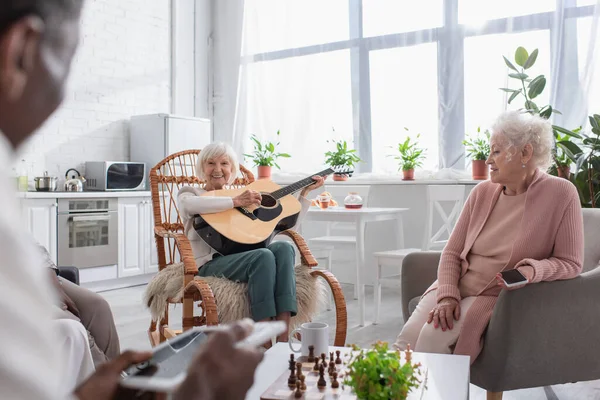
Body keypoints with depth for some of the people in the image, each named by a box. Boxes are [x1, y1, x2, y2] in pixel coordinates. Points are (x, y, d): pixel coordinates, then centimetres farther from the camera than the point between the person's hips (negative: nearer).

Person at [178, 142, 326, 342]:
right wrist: (236, 202, -16)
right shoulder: (189, 192, 14)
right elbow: (188, 204, -17)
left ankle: (283, 337, -35)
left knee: (284, 247, -26)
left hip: (242, 257, 5)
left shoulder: (246, 196, 27)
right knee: (263, 255, -32)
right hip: (211, 263, -4)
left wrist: (304, 192, 20)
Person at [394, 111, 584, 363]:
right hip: (455, 289, 4)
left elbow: (571, 262, -3)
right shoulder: (482, 193, 7)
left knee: (433, 335, -28)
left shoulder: (561, 194, -5)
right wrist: (447, 296, -11)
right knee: (408, 338, -22)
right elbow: (452, 252, 6)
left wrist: (533, 270, -25)